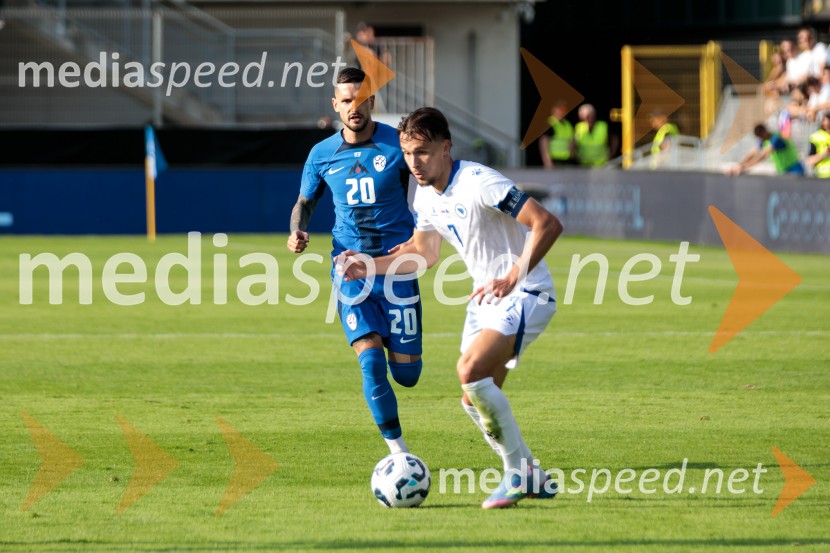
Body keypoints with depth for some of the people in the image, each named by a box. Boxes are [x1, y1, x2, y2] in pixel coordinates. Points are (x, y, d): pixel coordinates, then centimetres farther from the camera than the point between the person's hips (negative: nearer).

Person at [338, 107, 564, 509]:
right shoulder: (425, 195, 3)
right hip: (486, 296, 9)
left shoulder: (478, 183, -23)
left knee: (471, 371, -27)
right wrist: (371, 267, 5)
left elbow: (548, 224, -27)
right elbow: (424, 253, 19)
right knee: (475, 401, 7)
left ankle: (518, 473, -14)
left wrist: (513, 277, -35)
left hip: (525, 294, -9)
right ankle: (532, 479, 24)